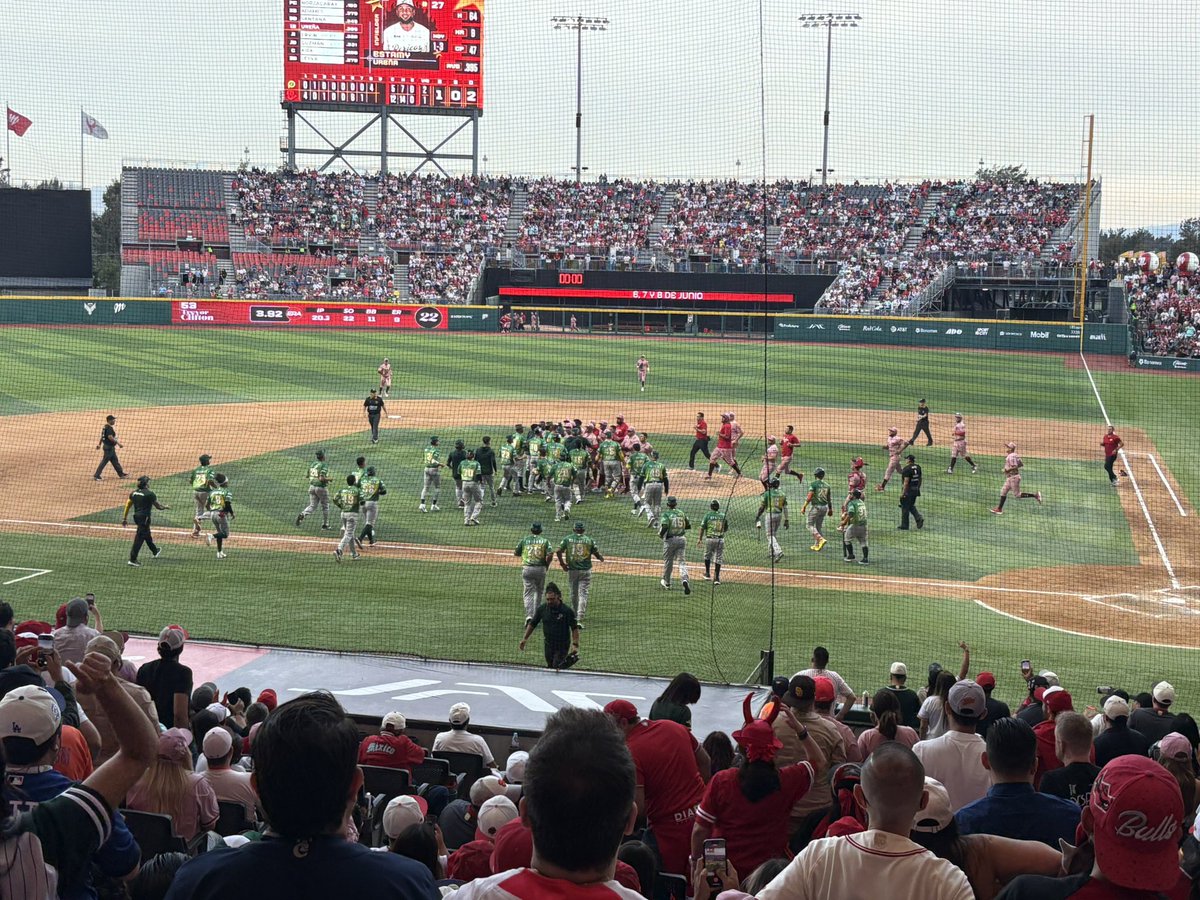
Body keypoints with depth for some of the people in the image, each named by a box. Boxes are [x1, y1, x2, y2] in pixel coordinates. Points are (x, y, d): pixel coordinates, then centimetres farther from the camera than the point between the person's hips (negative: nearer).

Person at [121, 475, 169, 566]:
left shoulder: (134, 493, 5)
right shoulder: (150, 494, -14)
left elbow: (127, 505, 6)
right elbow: (158, 506, -5)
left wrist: (125, 518, 12)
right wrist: (166, 506, 15)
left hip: (136, 517, 8)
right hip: (145, 517, -8)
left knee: (147, 534, 26)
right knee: (139, 537, -8)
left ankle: (155, 551, 46)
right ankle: (132, 559, -12)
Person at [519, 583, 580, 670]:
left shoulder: (567, 611, -15)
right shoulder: (541, 609, -5)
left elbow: (575, 629, -11)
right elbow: (532, 624, 8)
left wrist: (575, 645, -20)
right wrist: (525, 639, 3)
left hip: (563, 645, -4)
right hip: (549, 645, 4)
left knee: (557, 667, -13)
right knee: (550, 666, 11)